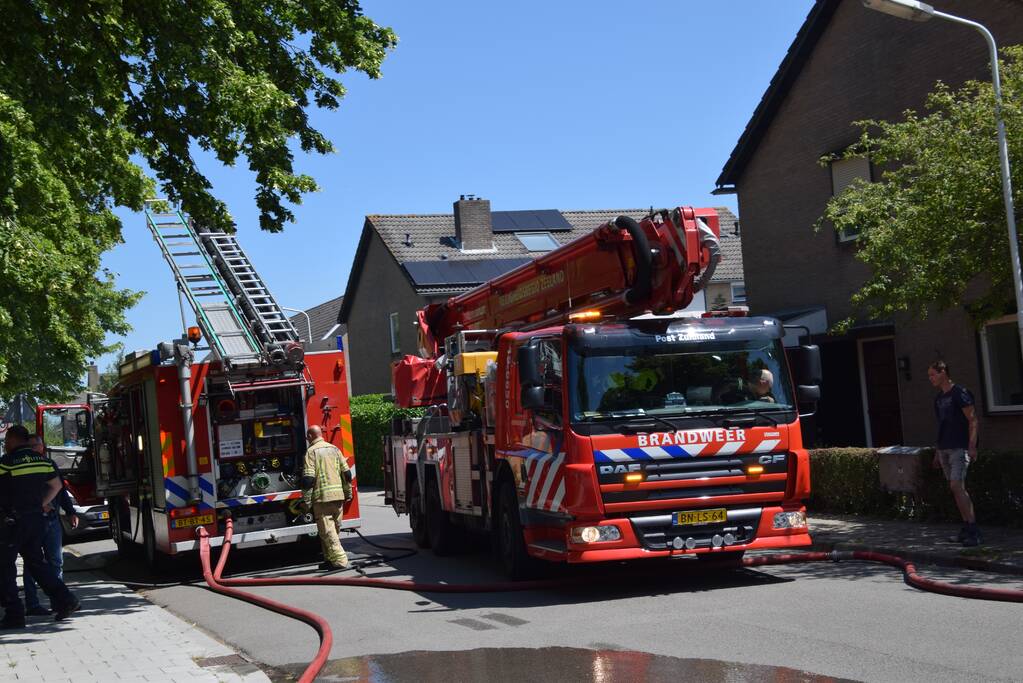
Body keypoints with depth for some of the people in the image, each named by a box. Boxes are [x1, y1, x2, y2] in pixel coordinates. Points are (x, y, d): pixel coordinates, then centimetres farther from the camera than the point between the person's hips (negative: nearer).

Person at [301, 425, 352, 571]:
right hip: (338, 496, 6)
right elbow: (346, 473, 12)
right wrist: (348, 493, 20)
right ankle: (330, 559, 21)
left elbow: (308, 478, -12)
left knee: (327, 531, -5)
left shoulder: (311, 452, -5)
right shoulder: (334, 449, 12)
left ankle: (340, 561, -13)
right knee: (333, 530, 16)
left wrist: (306, 500, -7)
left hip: (322, 497, -6)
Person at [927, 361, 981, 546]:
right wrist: (938, 451, 19)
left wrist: (972, 446, -19)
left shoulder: (960, 393, -9)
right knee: (954, 489, 7)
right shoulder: (939, 398, 15)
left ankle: (973, 529, -14)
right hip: (944, 448, 8)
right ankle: (967, 526, 12)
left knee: (957, 486, -16)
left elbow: (972, 420, -12)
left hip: (959, 448, -8)